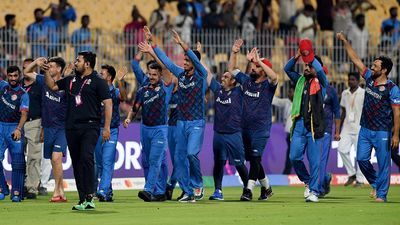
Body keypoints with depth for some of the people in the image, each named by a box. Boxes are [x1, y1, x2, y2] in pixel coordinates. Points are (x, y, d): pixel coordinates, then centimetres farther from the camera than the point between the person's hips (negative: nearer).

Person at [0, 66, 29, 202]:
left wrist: (18, 129, -32)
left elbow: (24, 114, -16)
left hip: (14, 128, -3)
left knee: (17, 162, -4)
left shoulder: (23, 94, -5)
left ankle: (16, 192, 0)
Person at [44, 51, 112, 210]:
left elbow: (108, 104, -5)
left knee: (86, 158, -23)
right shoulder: (70, 81, 18)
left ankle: (89, 196, -24)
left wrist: (106, 127, -11)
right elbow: (52, 86, 31)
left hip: (90, 127, -7)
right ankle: (83, 200, 10)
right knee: (76, 163, 6)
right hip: (72, 128, 7)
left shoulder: (98, 82, -1)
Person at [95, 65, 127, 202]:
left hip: (111, 130, -5)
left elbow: (123, 97, -22)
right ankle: (108, 191, 19)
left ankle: (103, 191, -18)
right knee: (99, 163, 9)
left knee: (107, 162, -12)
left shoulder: (115, 91, -2)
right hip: (96, 129, 5)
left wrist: (120, 82, -39)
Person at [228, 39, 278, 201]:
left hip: (261, 129, -7)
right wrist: (234, 52, 4)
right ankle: (266, 187, 27)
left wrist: (258, 61, -31)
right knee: (252, 159, 12)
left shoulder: (267, 85, -7)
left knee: (255, 157, -17)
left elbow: (274, 77, -29)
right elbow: (231, 69, 18)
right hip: (245, 127, 7)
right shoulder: (246, 80, 11)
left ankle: (249, 190, -22)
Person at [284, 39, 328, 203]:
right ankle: (307, 181, 20)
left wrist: (310, 55, -7)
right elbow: (287, 69, 15)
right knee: (294, 157, -1)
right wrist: (297, 57, 1)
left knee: (314, 160, -3)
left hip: (314, 126, -5)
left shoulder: (320, 82, 4)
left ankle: (313, 191, 3)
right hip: (299, 124, 5)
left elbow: (320, 70, -15)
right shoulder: (300, 80, 18)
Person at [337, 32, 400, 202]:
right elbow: (355, 59, 10)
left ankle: (381, 194, 5)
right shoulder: (369, 78, 6)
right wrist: (344, 41, 8)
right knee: (361, 158, 4)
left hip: (382, 132, -6)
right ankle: (375, 183, 26)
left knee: (383, 163, -1)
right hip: (365, 129, 6)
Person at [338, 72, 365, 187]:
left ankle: (360, 179, 3)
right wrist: (339, 128, 14)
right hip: (347, 127, 5)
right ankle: (351, 174, 9)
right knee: (342, 149, -6)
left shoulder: (364, 93, -5)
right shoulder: (345, 93, 11)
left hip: (360, 128, -5)